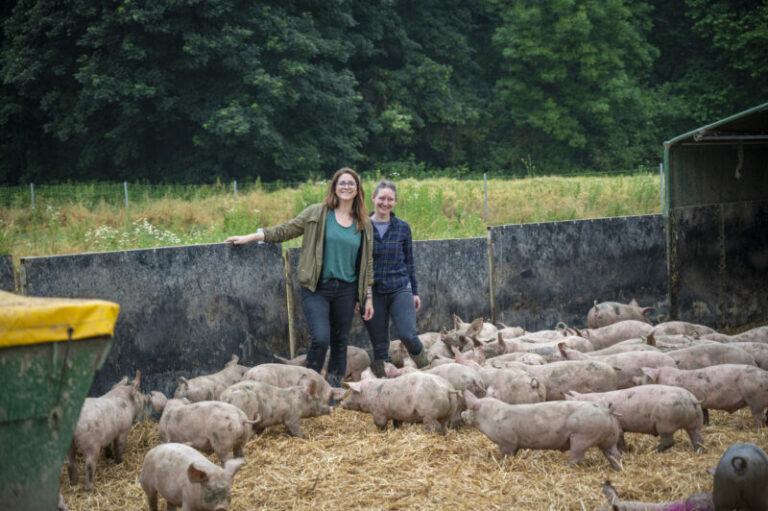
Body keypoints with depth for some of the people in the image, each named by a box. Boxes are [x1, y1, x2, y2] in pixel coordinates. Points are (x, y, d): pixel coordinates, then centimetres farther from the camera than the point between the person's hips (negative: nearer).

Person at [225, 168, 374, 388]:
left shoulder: (364, 225, 10)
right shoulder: (317, 213, 2)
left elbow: (367, 263, 13)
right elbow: (284, 231, 6)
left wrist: (368, 297, 11)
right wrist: (249, 237, 0)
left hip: (346, 291, 3)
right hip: (317, 289, -3)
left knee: (340, 343, 8)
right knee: (320, 339, -17)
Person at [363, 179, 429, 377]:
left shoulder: (403, 228, 4)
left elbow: (409, 262, 11)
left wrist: (415, 292, 10)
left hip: (400, 290, 0)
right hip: (373, 292, 0)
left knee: (407, 334, -16)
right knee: (379, 344, 5)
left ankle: (425, 366, 11)